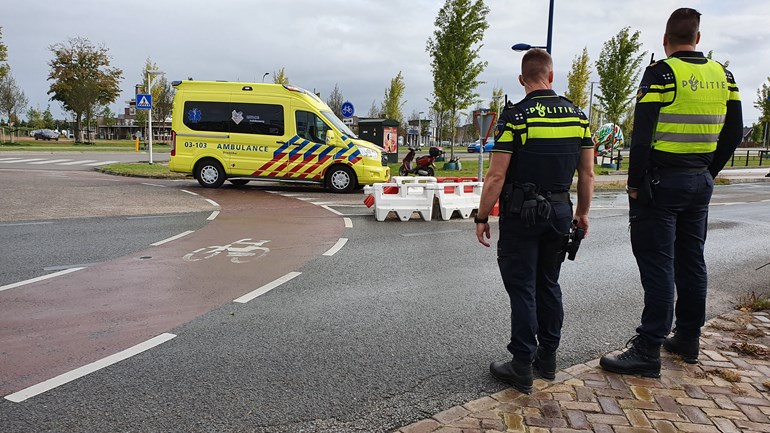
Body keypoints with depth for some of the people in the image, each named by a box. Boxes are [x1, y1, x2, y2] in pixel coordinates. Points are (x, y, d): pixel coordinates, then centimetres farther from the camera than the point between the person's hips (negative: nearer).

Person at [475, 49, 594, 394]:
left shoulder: (515, 116, -12)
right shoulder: (577, 116, 4)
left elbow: (496, 176, -15)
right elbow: (587, 173, 7)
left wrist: (482, 217, -6)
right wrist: (582, 212, 18)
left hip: (521, 213, -5)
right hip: (559, 210, 5)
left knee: (522, 288, 1)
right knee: (549, 285, 16)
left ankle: (522, 367, 7)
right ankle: (548, 358, 25)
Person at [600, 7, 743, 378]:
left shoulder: (661, 73, -11)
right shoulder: (723, 76, 9)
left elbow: (642, 134, -17)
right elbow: (732, 134, 13)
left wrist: (634, 183, -10)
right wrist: (707, 173, 20)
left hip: (661, 181, -7)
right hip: (699, 183, 7)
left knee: (657, 265, -5)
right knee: (691, 261, 15)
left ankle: (648, 350, -1)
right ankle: (688, 339, 27)